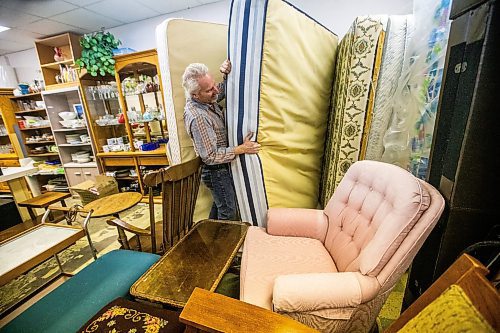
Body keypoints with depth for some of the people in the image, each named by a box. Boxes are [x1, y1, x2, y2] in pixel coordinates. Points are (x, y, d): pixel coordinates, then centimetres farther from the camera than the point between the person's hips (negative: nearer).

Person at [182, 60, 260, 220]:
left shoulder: (206, 99, -5)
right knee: (228, 212, 9)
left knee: (219, 204, 27)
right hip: (217, 171, -9)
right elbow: (210, 156, -29)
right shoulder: (197, 117, -31)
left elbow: (223, 90, 15)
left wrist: (227, 75, -7)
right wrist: (242, 149, -25)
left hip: (221, 167, 9)